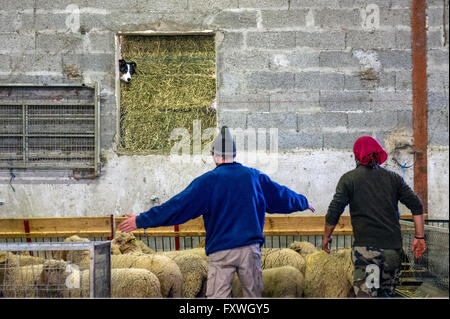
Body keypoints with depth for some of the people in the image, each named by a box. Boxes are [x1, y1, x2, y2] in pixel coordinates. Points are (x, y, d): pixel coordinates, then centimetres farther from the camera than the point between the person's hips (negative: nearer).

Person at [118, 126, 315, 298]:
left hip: (220, 251, -3)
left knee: (217, 296, -3)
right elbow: (280, 195, 22)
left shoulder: (207, 181, -4)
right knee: (253, 295, 13)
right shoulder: (254, 177, 8)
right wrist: (303, 203, 43)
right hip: (250, 248, 3)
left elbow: (178, 206, -7)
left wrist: (141, 221, -3)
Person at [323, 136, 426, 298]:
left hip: (366, 248, -4)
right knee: (388, 293, 18)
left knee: (365, 294, -7)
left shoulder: (348, 179, 1)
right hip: (393, 247, 4)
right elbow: (416, 205, 5)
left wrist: (326, 237, 12)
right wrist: (419, 237, 7)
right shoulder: (393, 178, 12)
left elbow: (333, 212, -3)